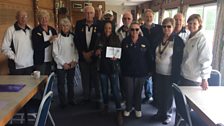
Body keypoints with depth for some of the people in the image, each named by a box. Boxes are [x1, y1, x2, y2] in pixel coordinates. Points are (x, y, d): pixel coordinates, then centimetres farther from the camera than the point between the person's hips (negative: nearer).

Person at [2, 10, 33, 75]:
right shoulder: (10, 30, -6)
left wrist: (32, 55, 6)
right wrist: (14, 58, -9)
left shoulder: (30, 29, 7)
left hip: (30, 65, 4)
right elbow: (5, 48, -6)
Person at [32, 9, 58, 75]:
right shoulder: (36, 31, -5)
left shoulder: (52, 30, 10)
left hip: (51, 60, 5)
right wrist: (50, 41, -15)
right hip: (40, 62, -5)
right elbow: (36, 47, -14)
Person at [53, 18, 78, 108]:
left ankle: (71, 99, 26)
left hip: (72, 65, 2)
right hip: (61, 66, -2)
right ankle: (62, 102, 18)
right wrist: (63, 63, -10)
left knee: (71, 83, 13)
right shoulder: (57, 38, -5)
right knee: (61, 84, 5)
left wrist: (74, 61, -9)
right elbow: (55, 53, -7)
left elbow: (76, 50, 5)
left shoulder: (73, 37, 3)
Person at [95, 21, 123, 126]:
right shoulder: (100, 39, 2)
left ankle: (119, 111, 3)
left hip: (113, 67, -3)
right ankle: (105, 105, 36)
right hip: (103, 67, 3)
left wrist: (116, 57, -23)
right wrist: (97, 52, -12)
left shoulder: (116, 39, -4)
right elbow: (96, 53, 10)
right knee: (104, 88, 14)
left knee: (115, 89, -5)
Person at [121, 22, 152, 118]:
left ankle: (137, 108, 36)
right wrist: (122, 70, -6)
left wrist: (148, 70, -3)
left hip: (141, 72, 0)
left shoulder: (144, 41, -5)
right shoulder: (125, 41, -3)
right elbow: (122, 56, -2)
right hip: (128, 71, 0)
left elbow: (148, 57, -2)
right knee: (129, 92, 6)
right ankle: (128, 108, 31)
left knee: (138, 91, 14)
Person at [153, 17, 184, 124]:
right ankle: (160, 112, 35)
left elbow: (179, 59, -11)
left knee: (168, 95, 9)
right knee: (159, 94, 16)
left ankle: (167, 115, 29)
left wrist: (176, 75, -13)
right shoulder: (159, 39, 5)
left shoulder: (178, 41, -10)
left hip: (169, 74, -5)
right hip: (158, 73, 5)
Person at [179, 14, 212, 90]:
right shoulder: (189, 38, 10)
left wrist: (204, 79, -17)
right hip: (184, 76, 8)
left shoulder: (202, 39, -14)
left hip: (194, 79, -8)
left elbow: (205, 60, -17)